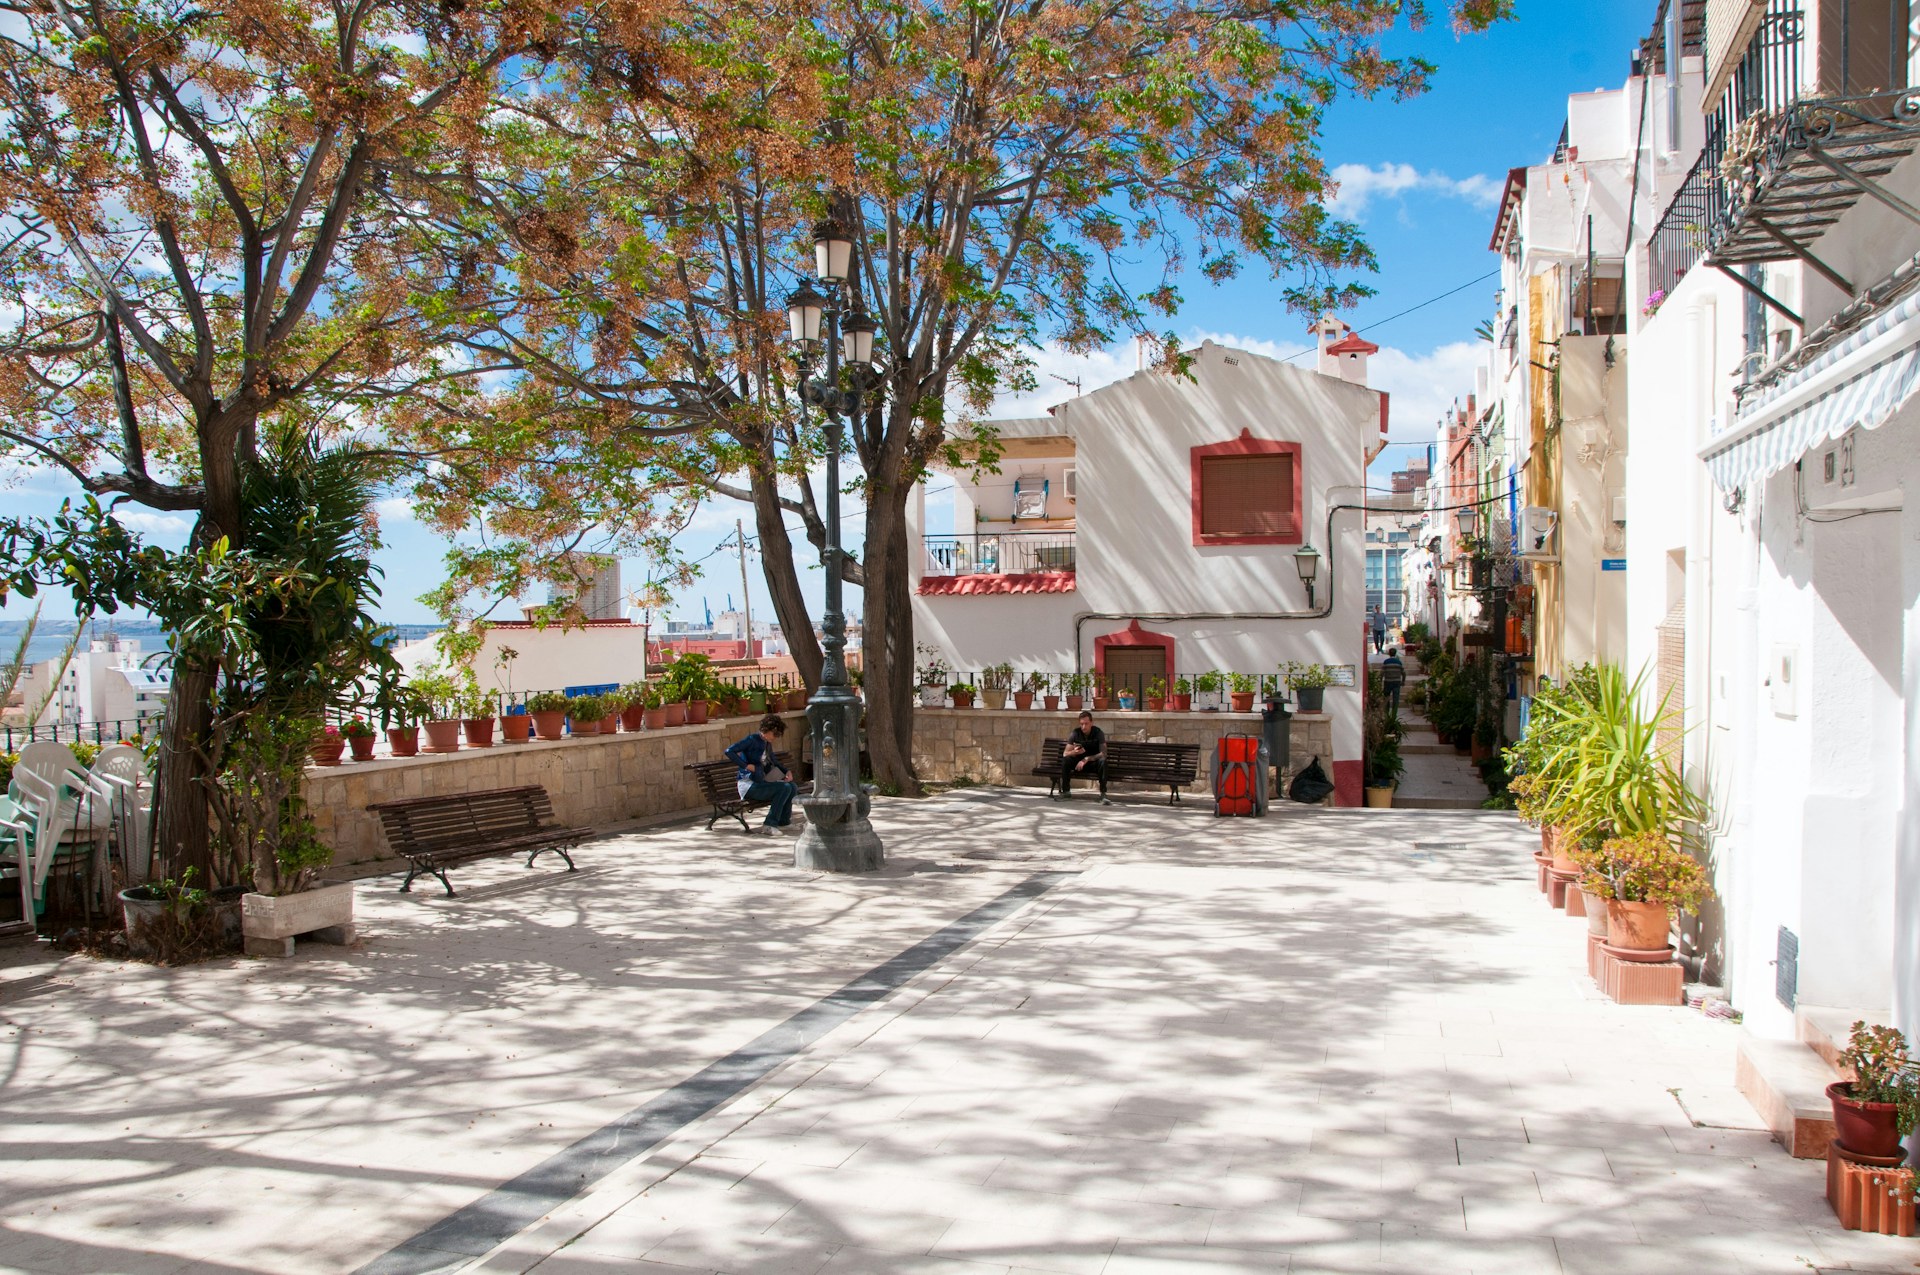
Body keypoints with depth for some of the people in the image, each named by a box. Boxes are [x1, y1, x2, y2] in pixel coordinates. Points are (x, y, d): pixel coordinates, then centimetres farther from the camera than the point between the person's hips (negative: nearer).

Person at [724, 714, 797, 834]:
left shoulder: (767, 743, 15)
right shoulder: (752, 740, -10)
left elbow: (774, 763, 28)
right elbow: (729, 752, -19)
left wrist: (786, 772, 9)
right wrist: (746, 766, -22)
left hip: (761, 783, 8)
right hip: (749, 785, -8)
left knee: (792, 787, -4)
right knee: (784, 788, -23)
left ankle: (784, 821, 8)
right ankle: (769, 826, -22)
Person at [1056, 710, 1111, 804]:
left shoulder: (1098, 733, -13)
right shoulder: (1076, 733, -8)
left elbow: (1103, 753, -22)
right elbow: (1065, 753, -11)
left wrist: (1086, 759, -31)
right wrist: (1074, 752, -34)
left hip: (1094, 763, -2)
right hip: (1079, 762, 2)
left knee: (1103, 761, -34)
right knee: (1065, 760, -25)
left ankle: (1103, 795, -34)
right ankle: (1066, 792, -17)